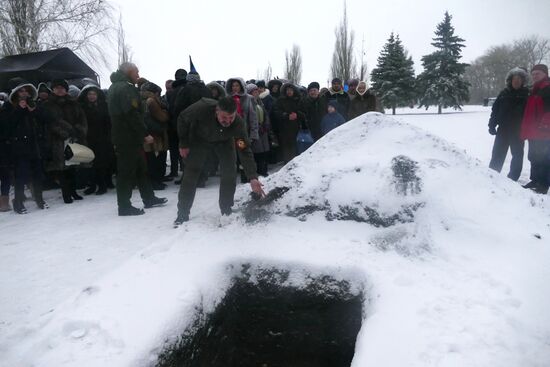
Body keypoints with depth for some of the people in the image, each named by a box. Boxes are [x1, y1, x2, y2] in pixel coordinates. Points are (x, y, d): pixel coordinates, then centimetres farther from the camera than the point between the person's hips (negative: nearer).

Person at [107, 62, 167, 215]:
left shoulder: (115, 87, 19)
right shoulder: (126, 88, -14)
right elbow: (132, 114, -23)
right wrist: (145, 134, -20)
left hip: (122, 137, 10)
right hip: (129, 138, -10)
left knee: (140, 168, 16)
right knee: (127, 171, -5)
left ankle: (149, 199, 25)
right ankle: (124, 206, 2)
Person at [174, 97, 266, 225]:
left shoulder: (238, 123, -37)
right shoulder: (202, 108, -40)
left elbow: (245, 150, -36)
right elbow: (182, 119, -20)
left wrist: (253, 177, -46)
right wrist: (183, 144, -15)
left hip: (224, 140, 1)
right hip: (199, 138, -1)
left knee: (229, 174, -8)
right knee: (191, 174, -7)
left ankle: (227, 213, 9)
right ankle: (182, 215, 4)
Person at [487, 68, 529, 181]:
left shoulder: (526, 94, -2)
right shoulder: (504, 93, 2)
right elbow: (495, 110, 2)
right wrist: (492, 125, -4)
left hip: (518, 130, 0)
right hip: (503, 129, 0)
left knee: (517, 155, 9)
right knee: (498, 154, 3)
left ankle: (512, 178, 20)